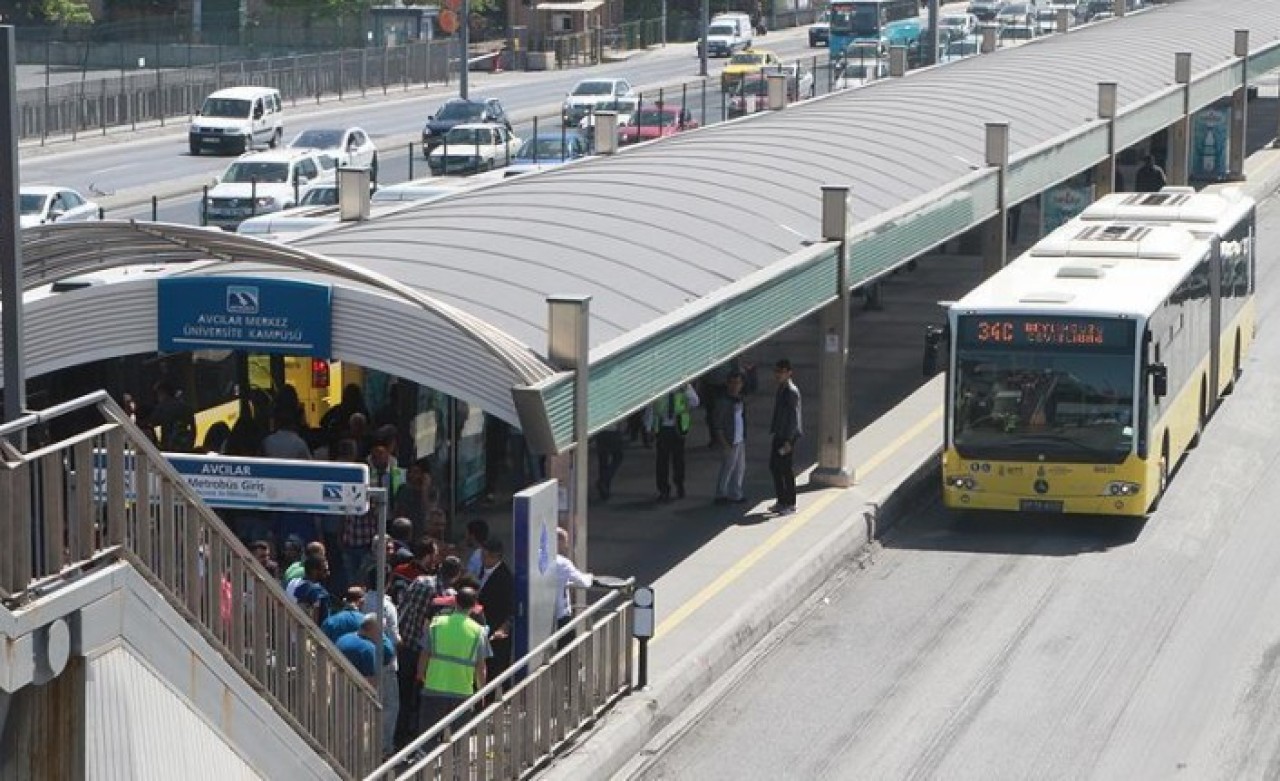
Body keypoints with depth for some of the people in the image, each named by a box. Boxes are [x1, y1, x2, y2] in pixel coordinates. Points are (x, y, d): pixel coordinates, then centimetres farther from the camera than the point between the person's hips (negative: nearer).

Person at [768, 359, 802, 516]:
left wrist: (788, 441, -20)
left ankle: (790, 504, 7)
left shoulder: (792, 391, -17)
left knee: (787, 470, -2)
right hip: (778, 435, 9)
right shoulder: (781, 389, 10)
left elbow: (793, 417, -19)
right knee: (774, 467, 13)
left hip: (787, 436, -9)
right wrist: (773, 432, 18)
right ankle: (781, 501, 23)